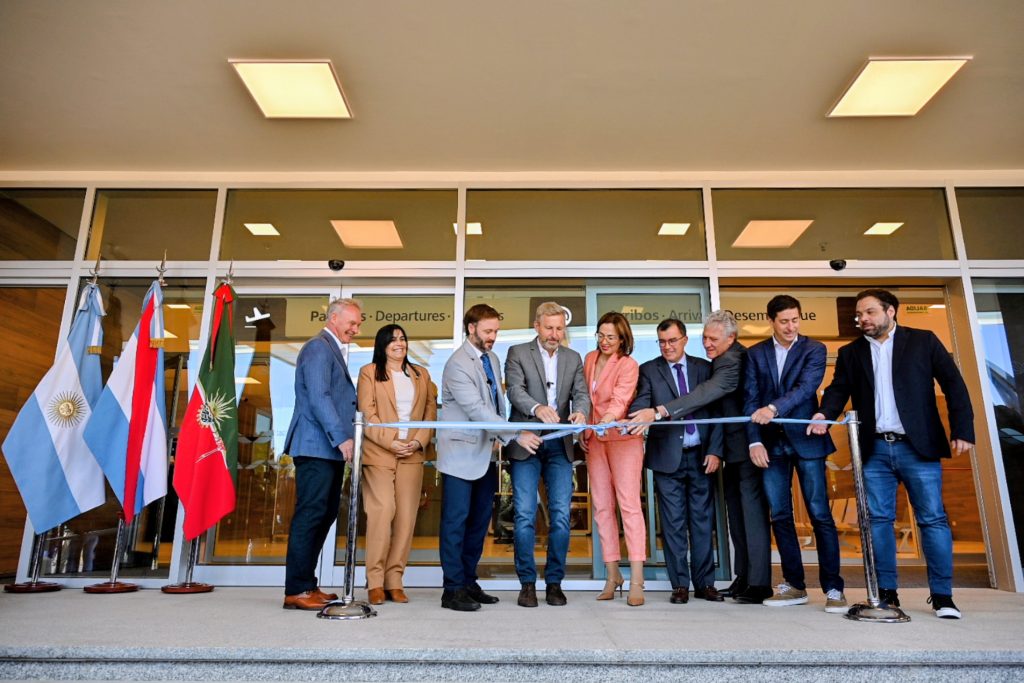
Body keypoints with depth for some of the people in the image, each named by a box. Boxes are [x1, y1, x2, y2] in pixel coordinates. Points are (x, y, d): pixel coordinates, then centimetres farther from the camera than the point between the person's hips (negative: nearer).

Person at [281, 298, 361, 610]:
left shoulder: (333, 350, 22)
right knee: (310, 516, -6)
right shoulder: (318, 347, -9)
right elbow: (318, 398, -19)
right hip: (317, 447, -10)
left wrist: (344, 438, 14)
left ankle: (307, 584, 18)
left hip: (330, 448, 10)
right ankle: (296, 591, 1)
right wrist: (342, 437, -22)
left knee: (325, 515, 11)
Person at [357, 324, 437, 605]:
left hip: (413, 455, 3)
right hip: (379, 453, -3)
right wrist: (391, 442, -12)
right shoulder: (369, 372, 7)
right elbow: (367, 414, -2)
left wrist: (420, 441, -4)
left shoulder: (421, 374, 18)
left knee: (406, 516, 0)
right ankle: (375, 581, -3)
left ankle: (394, 581, 7)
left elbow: (431, 410, 12)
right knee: (382, 511, -13)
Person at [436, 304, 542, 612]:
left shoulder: (492, 359, 12)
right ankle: (453, 590, 9)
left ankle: (468, 583, 23)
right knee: (456, 522, 0)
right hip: (461, 454, -8)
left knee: (479, 522, 12)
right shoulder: (458, 364, -16)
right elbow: (478, 411, -23)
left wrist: (499, 438, 8)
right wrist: (516, 435, -27)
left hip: (486, 454, 8)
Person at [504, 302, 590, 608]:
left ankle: (554, 582, 15)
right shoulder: (518, 353, 2)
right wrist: (537, 408, -33)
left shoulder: (573, 358, 13)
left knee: (561, 516, 1)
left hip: (559, 445, 3)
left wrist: (580, 411, -22)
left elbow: (581, 393, 3)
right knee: (525, 516, -1)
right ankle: (527, 583, 12)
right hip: (526, 444, -3)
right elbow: (515, 390, -12)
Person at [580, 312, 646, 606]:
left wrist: (608, 419, -43)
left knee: (629, 504, -9)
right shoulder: (589, 359, 8)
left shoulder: (628, 365, -10)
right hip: (595, 439, 6)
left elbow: (620, 399, -25)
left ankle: (636, 581, -6)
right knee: (601, 507, 6)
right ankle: (612, 574, 14)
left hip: (623, 438, -6)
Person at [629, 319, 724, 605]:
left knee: (703, 521, 8)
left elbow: (715, 411, 6)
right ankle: (680, 585, 13)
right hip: (667, 456, -1)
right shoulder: (649, 370, 4)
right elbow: (641, 404, -9)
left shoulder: (704, 368, 8)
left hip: (701, 456, 2)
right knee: (673, 523, 3)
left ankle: (705, 583, 19)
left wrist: (715, 450, -2)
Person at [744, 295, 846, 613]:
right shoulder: (755, 354, 9)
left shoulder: (814, 349, 2)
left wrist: (774, 407, -30)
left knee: (820, 514, -2)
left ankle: (833, 588, 8)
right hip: (772, 444, 3)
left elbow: (806, 387, -15)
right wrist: (754, 441, -5)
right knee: (780, 515, 6)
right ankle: (794, 585, 16)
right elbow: (751, 400, 4)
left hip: (806, 440, -3)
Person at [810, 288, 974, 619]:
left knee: (932, 518, 0)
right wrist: (825, 414, -16)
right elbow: (838, 389, 5)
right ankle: (886, 592, 12)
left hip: (918, 446, -2)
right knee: (878, 519, 4)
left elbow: (954, 386, 2)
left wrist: (962, 430, -7)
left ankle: (942, 595, 10)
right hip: (874, 449, 2)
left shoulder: (923, 341, 6)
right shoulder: (850, 353, 12)